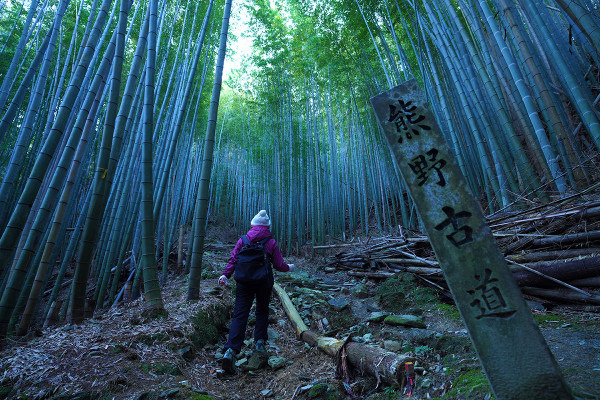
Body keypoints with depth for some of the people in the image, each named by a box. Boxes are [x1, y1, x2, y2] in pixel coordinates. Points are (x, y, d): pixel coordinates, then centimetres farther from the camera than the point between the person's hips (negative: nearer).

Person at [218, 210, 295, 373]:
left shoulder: (243, 240, 5)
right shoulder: (271, 243, -1)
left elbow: (233, 259, -3)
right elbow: (279, 265, 2)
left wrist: (225, 275, 1)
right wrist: (289, 268, 20)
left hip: (244, 282, 1)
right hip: (263, 282, -1)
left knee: (240, 314, 1)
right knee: (262, 311, 21)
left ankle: (231, 350, -10)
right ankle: (260, 342, 19)